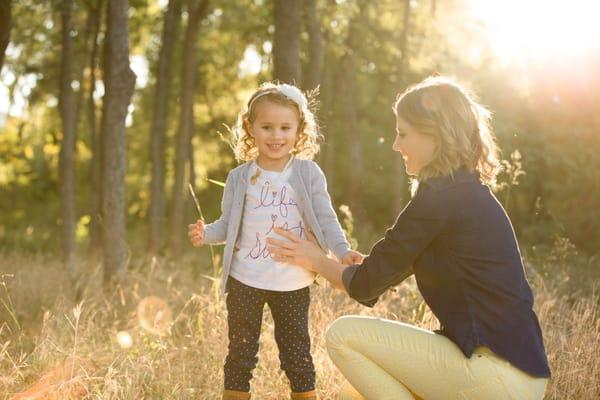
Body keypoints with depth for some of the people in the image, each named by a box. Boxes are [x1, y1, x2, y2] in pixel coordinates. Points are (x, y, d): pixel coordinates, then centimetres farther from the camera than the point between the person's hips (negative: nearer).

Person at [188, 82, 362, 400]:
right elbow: (228, 225, 4)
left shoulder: (308, 174, -2)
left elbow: (325, 219, -4)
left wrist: (342, 251, -19)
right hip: (245, 281, 1)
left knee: (297, 357, 10)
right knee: (241, 355, 9)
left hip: (293, 284, -1)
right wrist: (205, 233, -16)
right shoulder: (240, 178, 2)